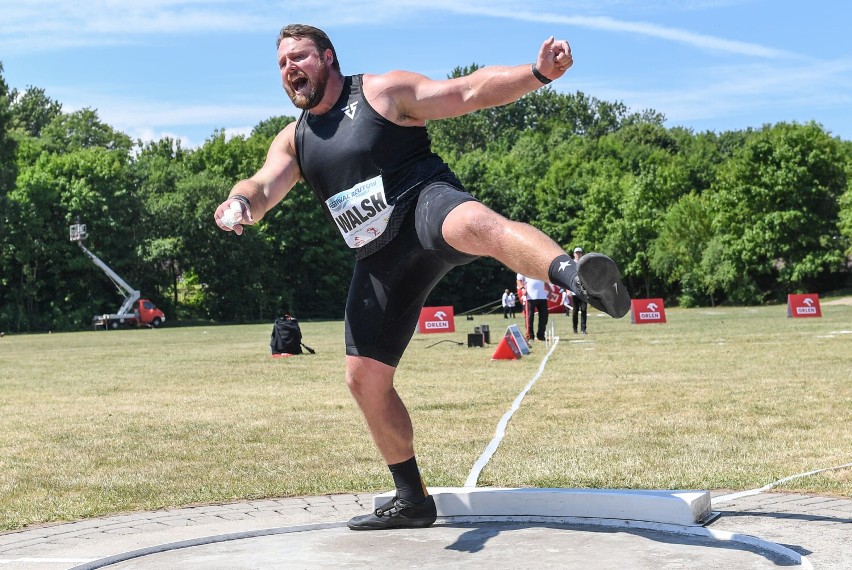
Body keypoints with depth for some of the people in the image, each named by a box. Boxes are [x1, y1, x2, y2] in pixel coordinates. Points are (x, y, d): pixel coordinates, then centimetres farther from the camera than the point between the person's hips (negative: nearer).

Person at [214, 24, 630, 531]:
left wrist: (538, 72, -18)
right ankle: (412, 500, 18)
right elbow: (263, 189, 1)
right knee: (365, 378, 4)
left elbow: (470, 91, -2)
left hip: (426, 205, -6)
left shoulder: (383, 92, 4)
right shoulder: (292, 141, 18)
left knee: (474, 224, -42)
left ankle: (575, 277, -68)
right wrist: (239, 203, -24)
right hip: (381, 261, 6)